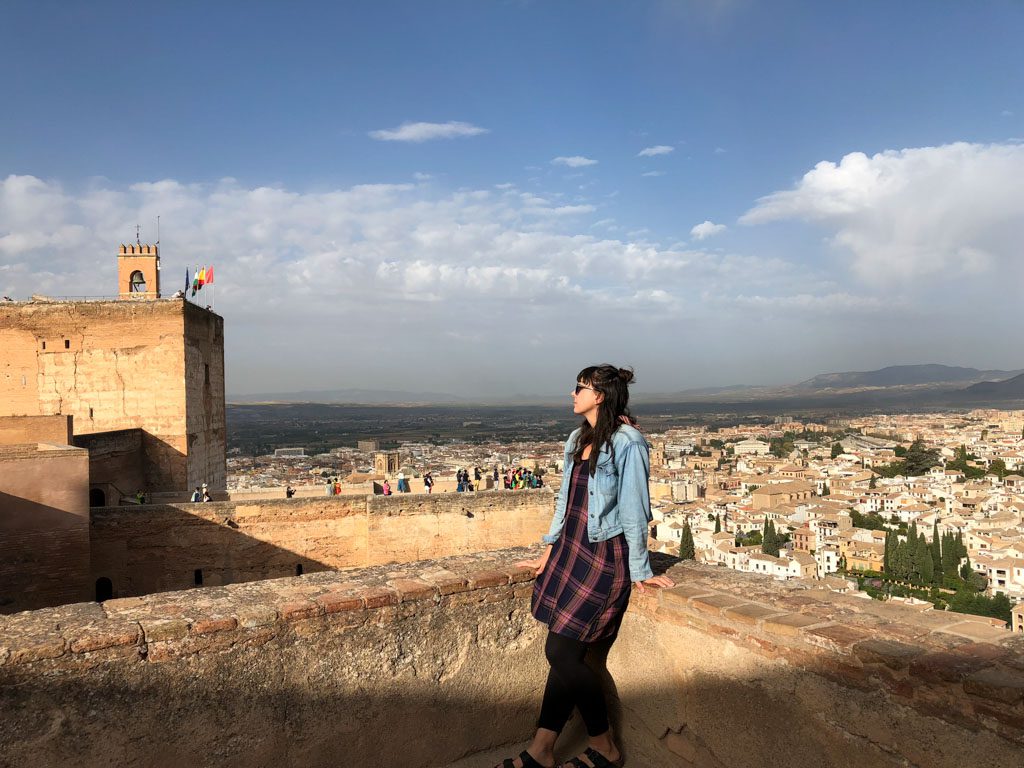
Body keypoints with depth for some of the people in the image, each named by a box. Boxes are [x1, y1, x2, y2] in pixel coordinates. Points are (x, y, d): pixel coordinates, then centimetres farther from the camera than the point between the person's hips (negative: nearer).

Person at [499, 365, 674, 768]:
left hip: (604, 557, -7)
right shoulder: (578, 439, 11)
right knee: (566, 652, 7)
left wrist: (640, 571, -9)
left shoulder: (627, 442, -14)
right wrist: (549, 552, 17)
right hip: (571, 551, 7)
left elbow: (634, 510, -13)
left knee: (562, 652, -6)